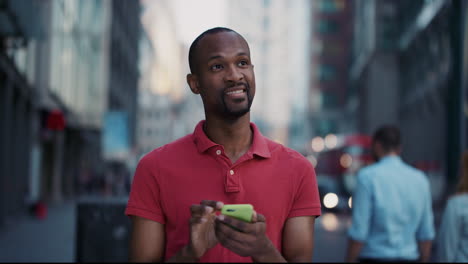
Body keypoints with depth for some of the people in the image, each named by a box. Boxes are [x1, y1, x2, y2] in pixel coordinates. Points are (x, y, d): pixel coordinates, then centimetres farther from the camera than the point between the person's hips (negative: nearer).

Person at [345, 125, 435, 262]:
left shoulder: (368, 176, -7)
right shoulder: (420, 179, 7)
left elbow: (358, 232, -11)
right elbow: (426, 233, 9)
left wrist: (349, 260, -3)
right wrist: (423, 259, 19)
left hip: (375, 256, -5)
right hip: (409, 257, 5)